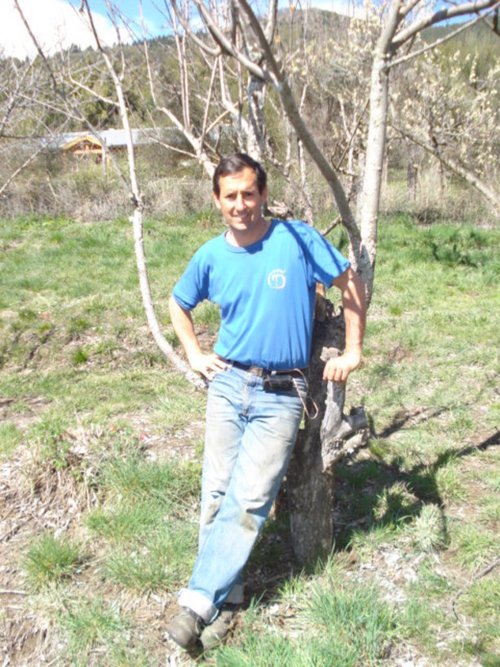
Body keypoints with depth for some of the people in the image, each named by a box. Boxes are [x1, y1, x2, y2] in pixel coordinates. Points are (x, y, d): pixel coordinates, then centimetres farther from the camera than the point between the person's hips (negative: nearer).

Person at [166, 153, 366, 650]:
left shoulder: (297, 240, -6)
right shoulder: (210, 256, 3)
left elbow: (351, 284, 3)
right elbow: (177, 304, 20)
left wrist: (352, 352, 1)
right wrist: (194, 354, 9)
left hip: (281, 394, -3)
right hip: (228, 385, 3)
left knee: (248, 499, -8)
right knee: (216, 493, 3)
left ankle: (199, 601, 3)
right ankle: (224, 597, 19)